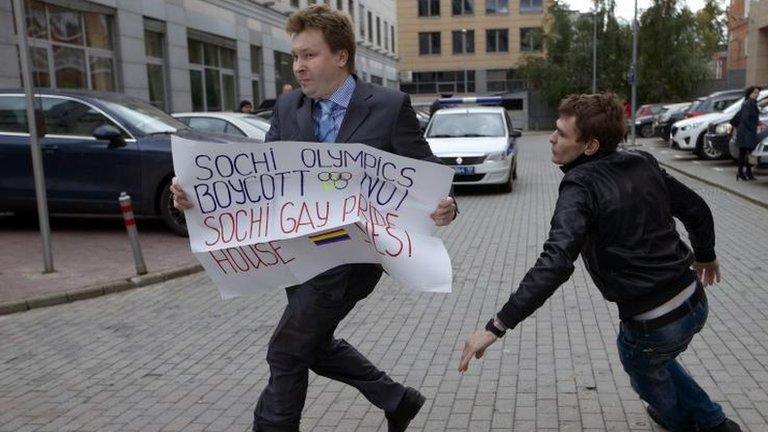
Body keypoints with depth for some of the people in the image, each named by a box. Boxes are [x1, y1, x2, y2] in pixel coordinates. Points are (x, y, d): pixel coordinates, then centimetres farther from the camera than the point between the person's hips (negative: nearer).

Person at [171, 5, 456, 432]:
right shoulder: (288, 108, 2)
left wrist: (445, 205, -31)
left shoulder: (390, 106, -12)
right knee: (314, 343, 22)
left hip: (352, 253, -7)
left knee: (286, 353, 1)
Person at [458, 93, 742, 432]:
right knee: (656, 358, 36)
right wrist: (706, 256, 30)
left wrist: (496, 327, -36)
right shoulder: (642, 163, -2)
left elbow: (555, 263, -35)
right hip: (694, 302, 6)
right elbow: (696, 209, 9)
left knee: (643, 369, 29)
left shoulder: (581, 188, -22)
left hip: (653, 324, -6)